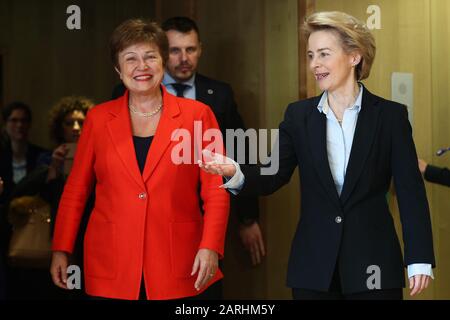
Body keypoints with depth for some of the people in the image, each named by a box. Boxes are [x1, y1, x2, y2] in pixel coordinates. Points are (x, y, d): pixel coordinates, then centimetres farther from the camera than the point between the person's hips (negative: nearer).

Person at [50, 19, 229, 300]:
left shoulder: (197, 115, 2)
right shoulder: (98, 118, 7)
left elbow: (216, 190, 0)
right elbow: (75, 190, 11)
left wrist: (210, 247, -11)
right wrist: (61, 250, 5)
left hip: (179, 270, -1)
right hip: (111, 269, 1)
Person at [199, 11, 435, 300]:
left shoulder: (390, 115, -2)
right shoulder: (299, 115, 6)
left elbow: (410, 190, -3)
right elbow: (274, 177, 2)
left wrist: (419, 259, -8)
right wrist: (235, 173, -20)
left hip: (373, 264, -2)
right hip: (314, 265, 2)